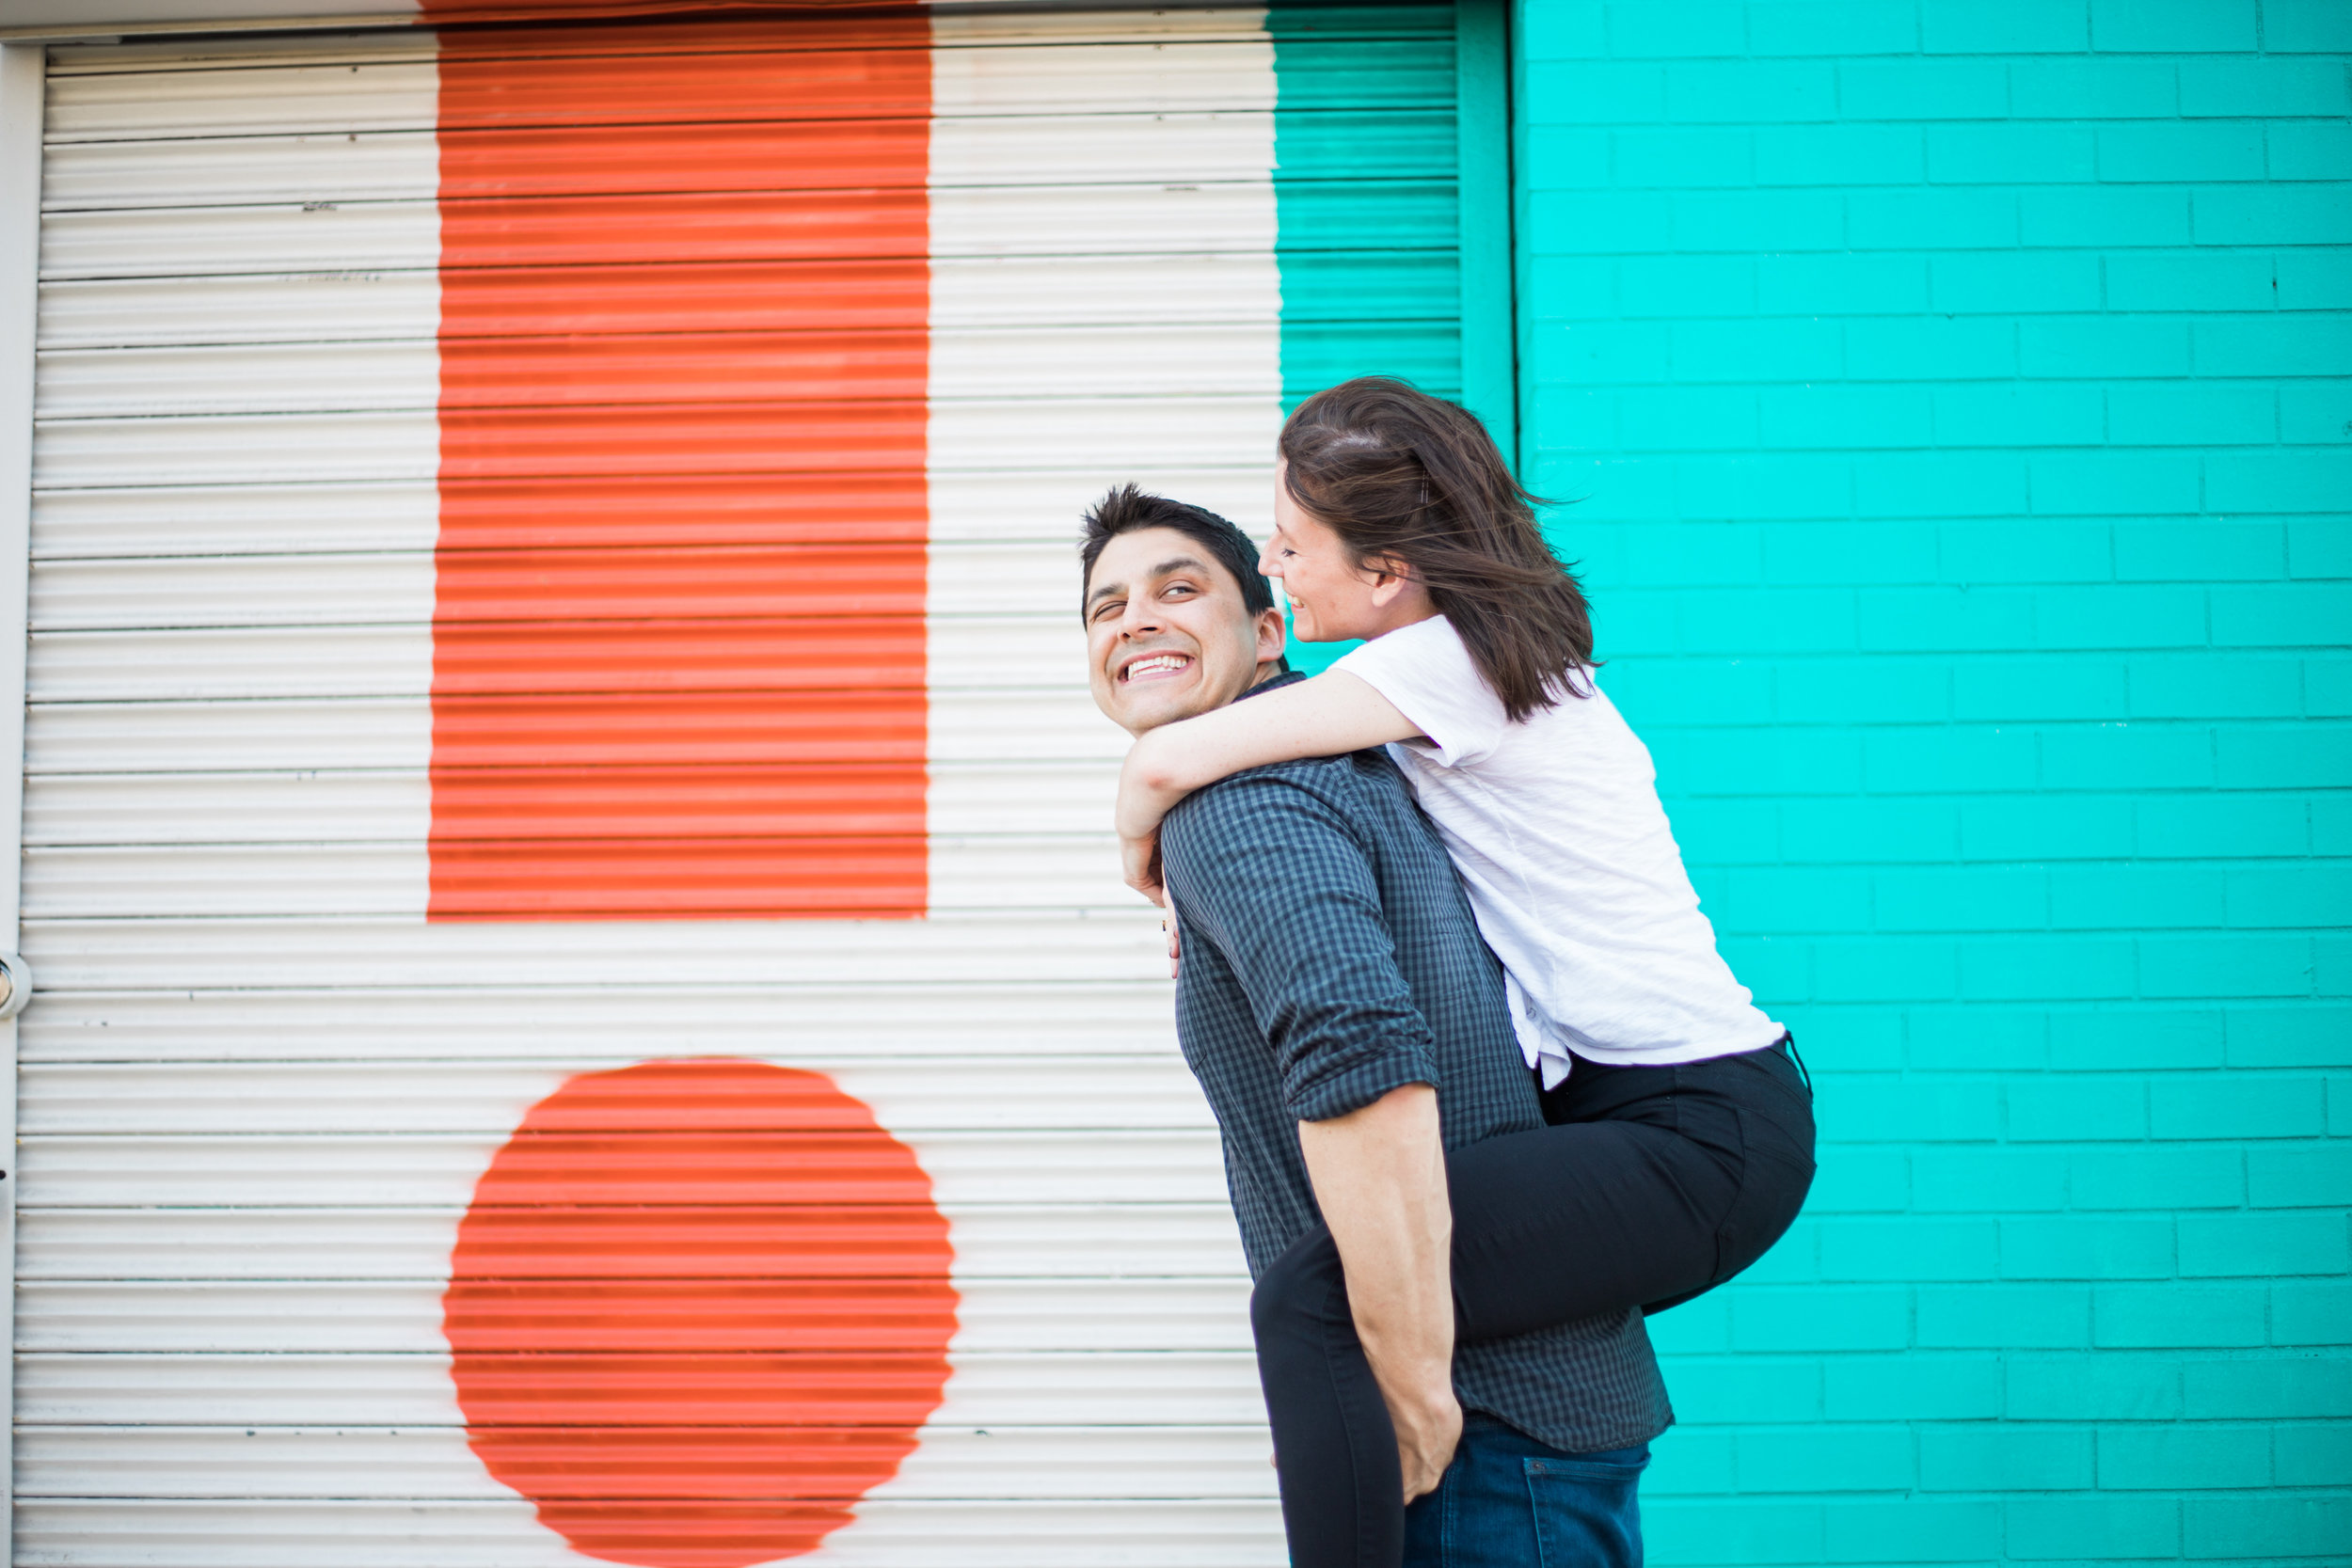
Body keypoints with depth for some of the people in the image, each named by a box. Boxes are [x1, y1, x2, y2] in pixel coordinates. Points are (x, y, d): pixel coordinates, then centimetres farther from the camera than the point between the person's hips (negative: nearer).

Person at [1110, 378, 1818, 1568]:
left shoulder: (1446, 659, -14)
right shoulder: (1495, 647, 14)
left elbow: (1167, 760, -21)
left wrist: (1144, 849, 1)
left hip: (1696, 1140, -10)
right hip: (1696, 1115, 10)